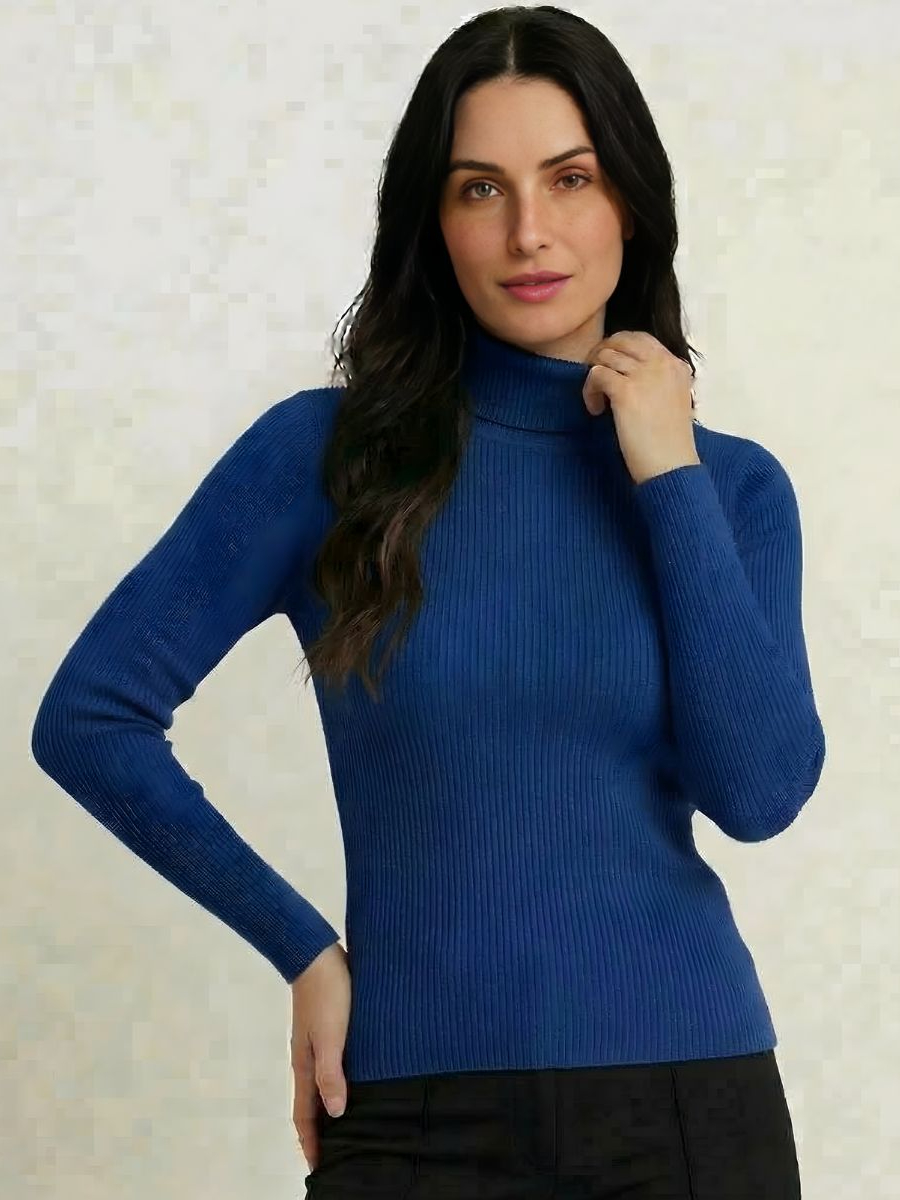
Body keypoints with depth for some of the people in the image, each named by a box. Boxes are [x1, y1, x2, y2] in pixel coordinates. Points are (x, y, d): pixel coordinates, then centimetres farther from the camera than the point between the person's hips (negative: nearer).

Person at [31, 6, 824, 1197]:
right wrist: (301, 947, -3)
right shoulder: (325, 453, -5)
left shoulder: (733, 483, 2)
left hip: (688, 1098, 2)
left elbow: (759, 792, -11)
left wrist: (669, 480, -11)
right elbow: (90, 716, -4)